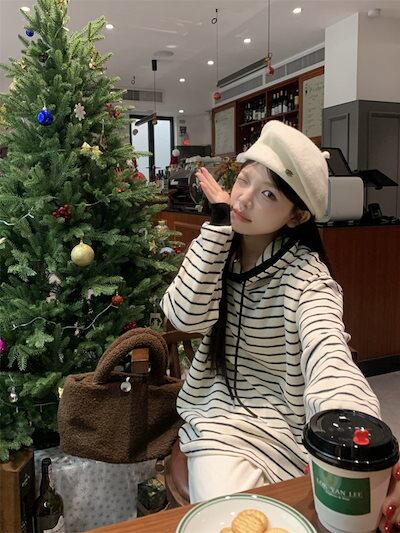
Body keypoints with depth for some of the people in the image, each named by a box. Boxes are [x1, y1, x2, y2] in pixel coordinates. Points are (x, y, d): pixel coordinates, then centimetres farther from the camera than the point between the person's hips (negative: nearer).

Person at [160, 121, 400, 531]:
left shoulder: (306, 275, -17)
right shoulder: (218, 250, -2)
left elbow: (329, 355, -34)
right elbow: (186, 317, -18)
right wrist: (218, 224, -19)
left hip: (285, 422, -1)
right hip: (218, 412, 2)